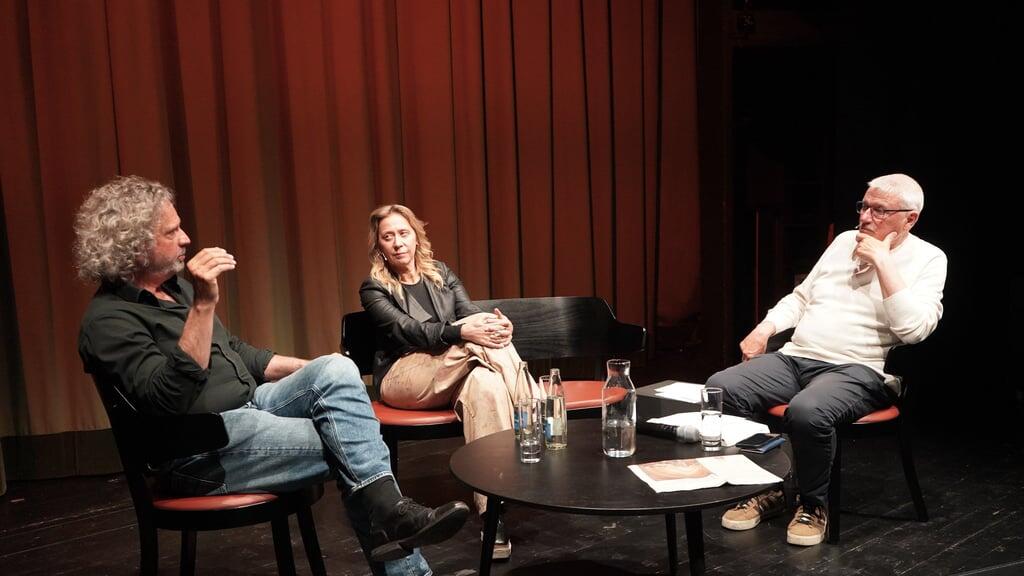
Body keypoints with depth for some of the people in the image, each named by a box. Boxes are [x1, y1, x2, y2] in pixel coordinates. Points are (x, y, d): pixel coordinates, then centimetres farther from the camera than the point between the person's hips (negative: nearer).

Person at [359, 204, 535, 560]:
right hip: (403, 379, -4)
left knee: (485, 382, -36)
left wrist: (497, 326, -23)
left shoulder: (441, 273, 17)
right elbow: (411, 331, -16)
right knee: (481, 344, -30)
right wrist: (462, 332, -34)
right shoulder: (374, 289, 2)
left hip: (452, 378, 4)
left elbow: (471, 315, 3)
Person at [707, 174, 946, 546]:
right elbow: (801, 298, 23)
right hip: (794, 358, 6)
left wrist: (882, 261, -15)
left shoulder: (928, 260, 0)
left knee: (806, 411, -38)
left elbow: (914, 329, -17)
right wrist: (764, 328, 6)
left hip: (857, 371, -6)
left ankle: (814, 505, -9)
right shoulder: (844, 241, 16)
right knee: (720, 388, -19)